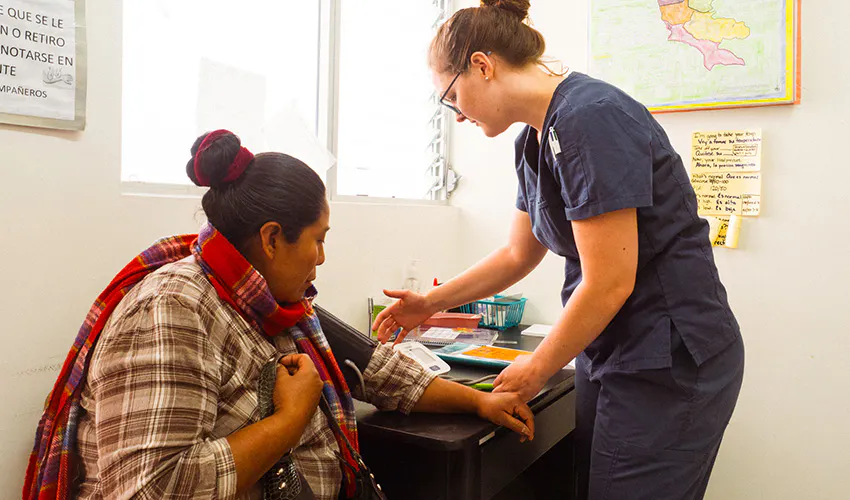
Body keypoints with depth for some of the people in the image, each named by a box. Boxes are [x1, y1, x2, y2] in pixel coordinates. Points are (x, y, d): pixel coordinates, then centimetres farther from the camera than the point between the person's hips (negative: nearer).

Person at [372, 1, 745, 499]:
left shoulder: (588, 118, -20)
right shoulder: (535, 138, 9)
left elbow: (609, 283, -22)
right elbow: (519, 254, 19)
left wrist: (536, 370, -7)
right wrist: (430, 304, 17)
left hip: (671, 361, -8)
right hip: (609, 354, 8)